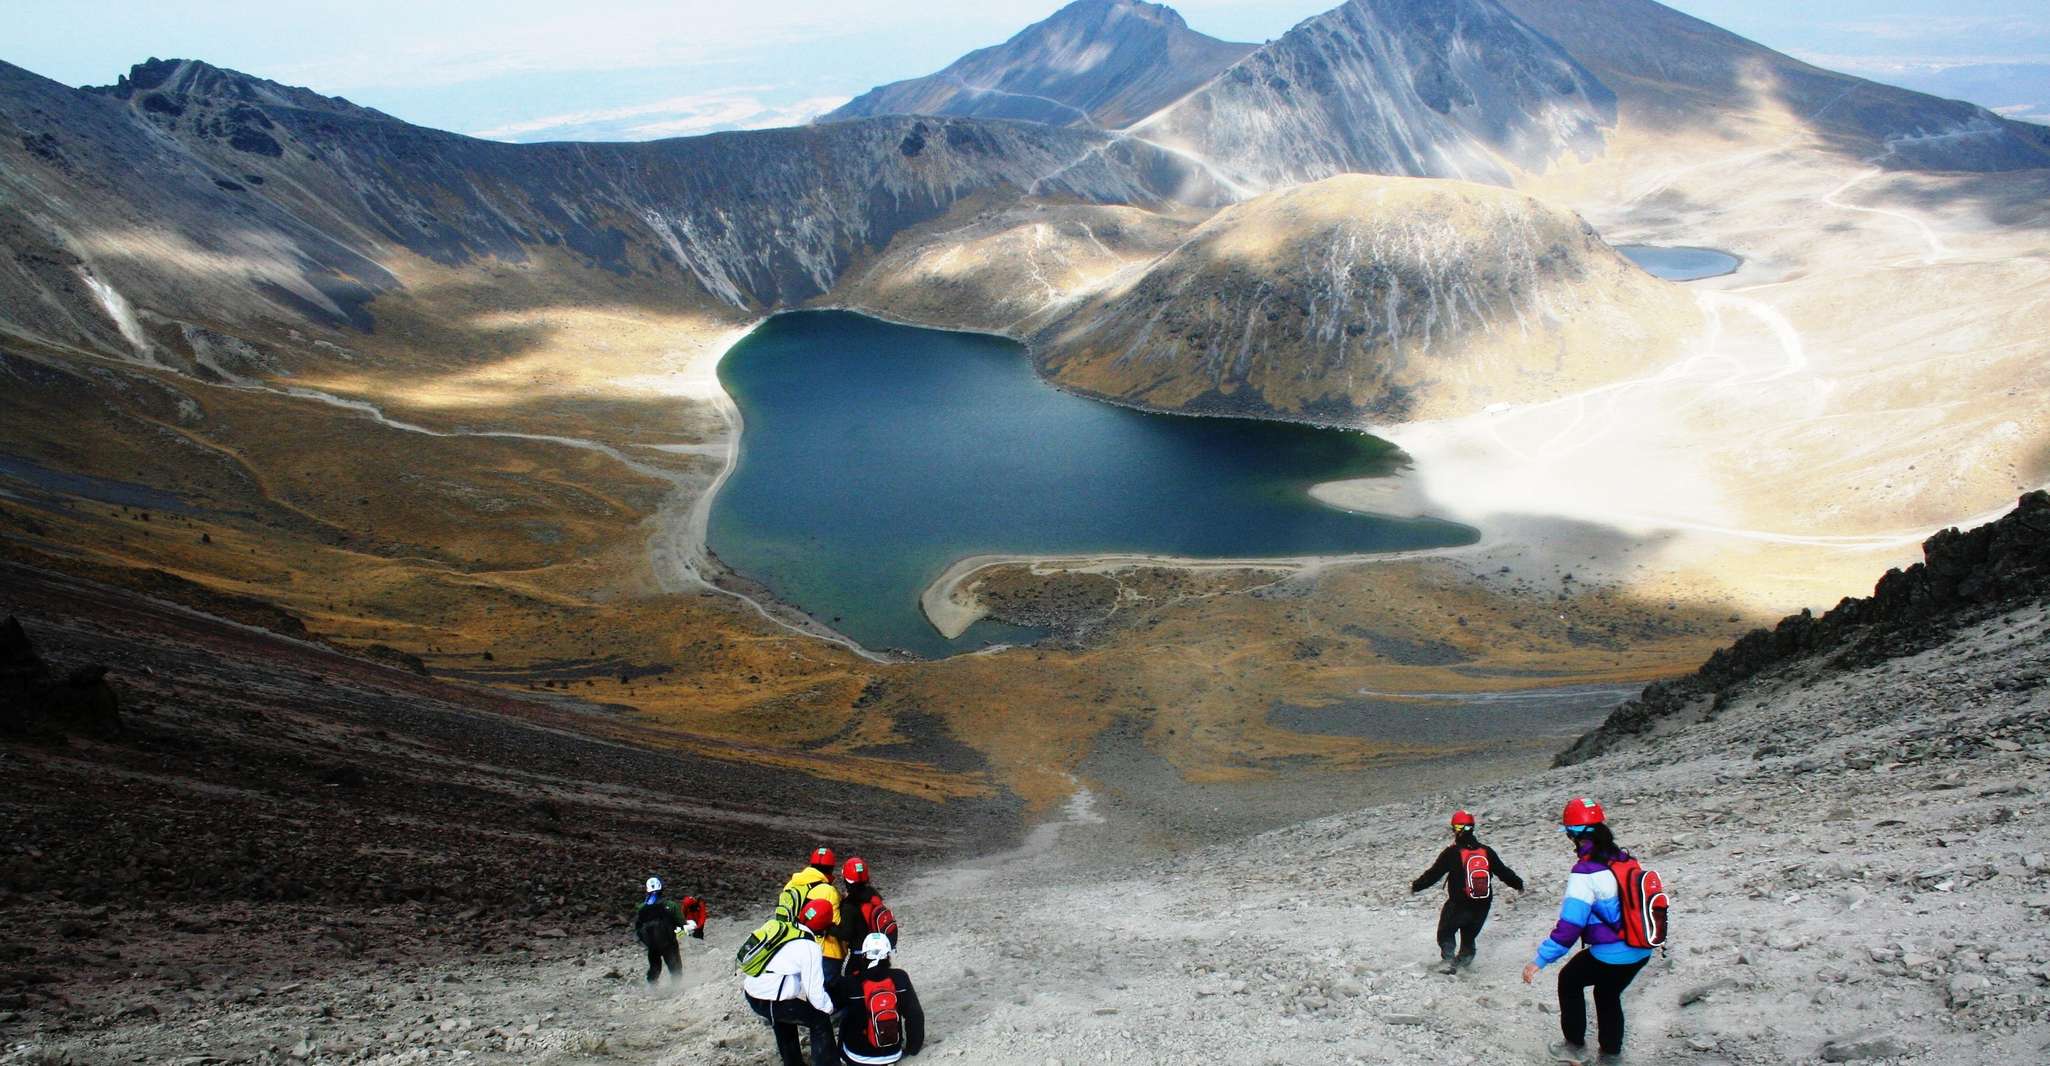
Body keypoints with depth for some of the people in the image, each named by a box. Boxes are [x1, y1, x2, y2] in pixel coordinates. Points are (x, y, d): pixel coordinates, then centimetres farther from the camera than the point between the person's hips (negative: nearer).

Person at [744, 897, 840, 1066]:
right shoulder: (810, 948, -12)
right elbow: (814, 989, -12)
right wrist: (829, 1008, 5)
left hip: (751, 995, 8)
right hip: (772, 1002, -8)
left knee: (783, 1015, 35)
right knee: (820, 1020, 6)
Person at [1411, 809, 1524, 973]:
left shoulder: (1452, 853, -13)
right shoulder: (1486, 851, 0)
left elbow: (1433, 874, -9)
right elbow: (1503, 872, 10)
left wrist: (1416, 886, 4)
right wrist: (1518, 884, 28)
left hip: (1458, 905, -4)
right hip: (1482, 907, 4)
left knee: (1445, 933, 12)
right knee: (1469, 936, 23)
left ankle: (1448, 961, -3)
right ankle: (1464, 960, 29)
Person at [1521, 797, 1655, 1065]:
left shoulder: (1585, 873, -23)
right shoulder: (1624, 858, 0)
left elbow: (1570, 925, -26)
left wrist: (1540, 960, -20)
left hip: (1610, 956, -7)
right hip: (1641, 951, 7)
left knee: (1569, 980, 19)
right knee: (1608, 994, 28)